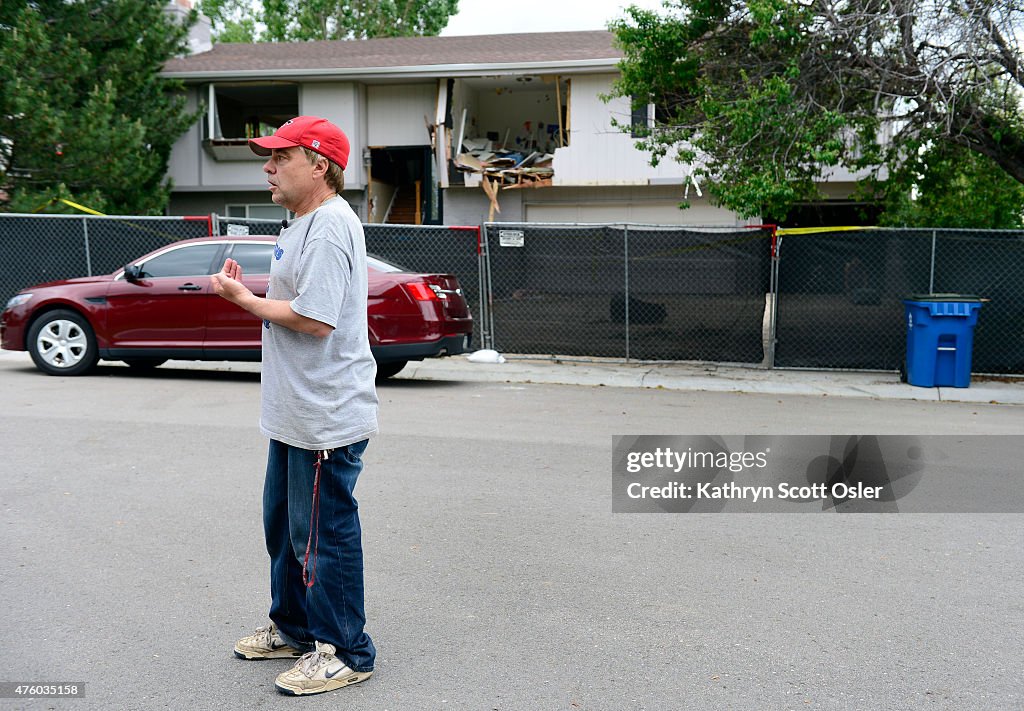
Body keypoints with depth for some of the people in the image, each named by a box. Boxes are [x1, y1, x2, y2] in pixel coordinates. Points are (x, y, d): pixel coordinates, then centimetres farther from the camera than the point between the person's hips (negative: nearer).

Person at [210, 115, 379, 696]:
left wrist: (246, 300, -14)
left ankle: (345, 652, 16)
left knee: (325, 535, 0)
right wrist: (249, 295, 7)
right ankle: (294, 629, 38)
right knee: (285, 525, 21)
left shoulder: (330, 228, -19)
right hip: (296, 413, 11)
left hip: (327, 419, -11)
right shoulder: (305, 224, 16)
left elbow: (316, 319, -26)